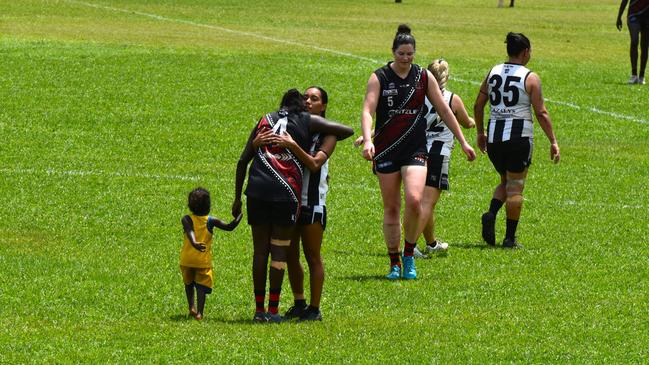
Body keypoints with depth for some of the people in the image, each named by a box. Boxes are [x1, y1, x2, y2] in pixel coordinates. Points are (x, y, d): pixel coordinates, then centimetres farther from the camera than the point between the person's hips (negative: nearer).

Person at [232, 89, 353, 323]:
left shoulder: (265, 121, 18)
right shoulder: (307, 122, 10)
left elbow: (243, 160, 15)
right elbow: (347, 131, 10)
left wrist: (237, 197, 20)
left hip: (257, 190, 3)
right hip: (286, 193, -3)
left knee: (260, 249, 9)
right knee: (280, 251, 4)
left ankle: (259, 310, 10)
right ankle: (273, 310, 2)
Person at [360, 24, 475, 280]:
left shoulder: (424, 77, 5)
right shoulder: (379, 78, -2)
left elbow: (444, 110, 11)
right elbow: (367, 111, -12)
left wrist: (463, 142, 11)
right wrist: (367, 140, -30)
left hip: (415, 148, 0)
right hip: (386, 150, 0)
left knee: (414, 200, -19)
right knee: (391, 208, 3)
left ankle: (409, 255, 0)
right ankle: (394, 263, 14)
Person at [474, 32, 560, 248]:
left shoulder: (493, 73, 7)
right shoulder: (530, 78, -6)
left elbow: (478, 105, 11)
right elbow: (541, 113, -9)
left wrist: (480, 133, 24)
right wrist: (553, 141, -4)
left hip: (494, 137, 4)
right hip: (519, 137, -4)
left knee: (505, 182, 22)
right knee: (515, 188, 4)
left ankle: (491, 215, -4)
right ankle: (510, 237, 5)